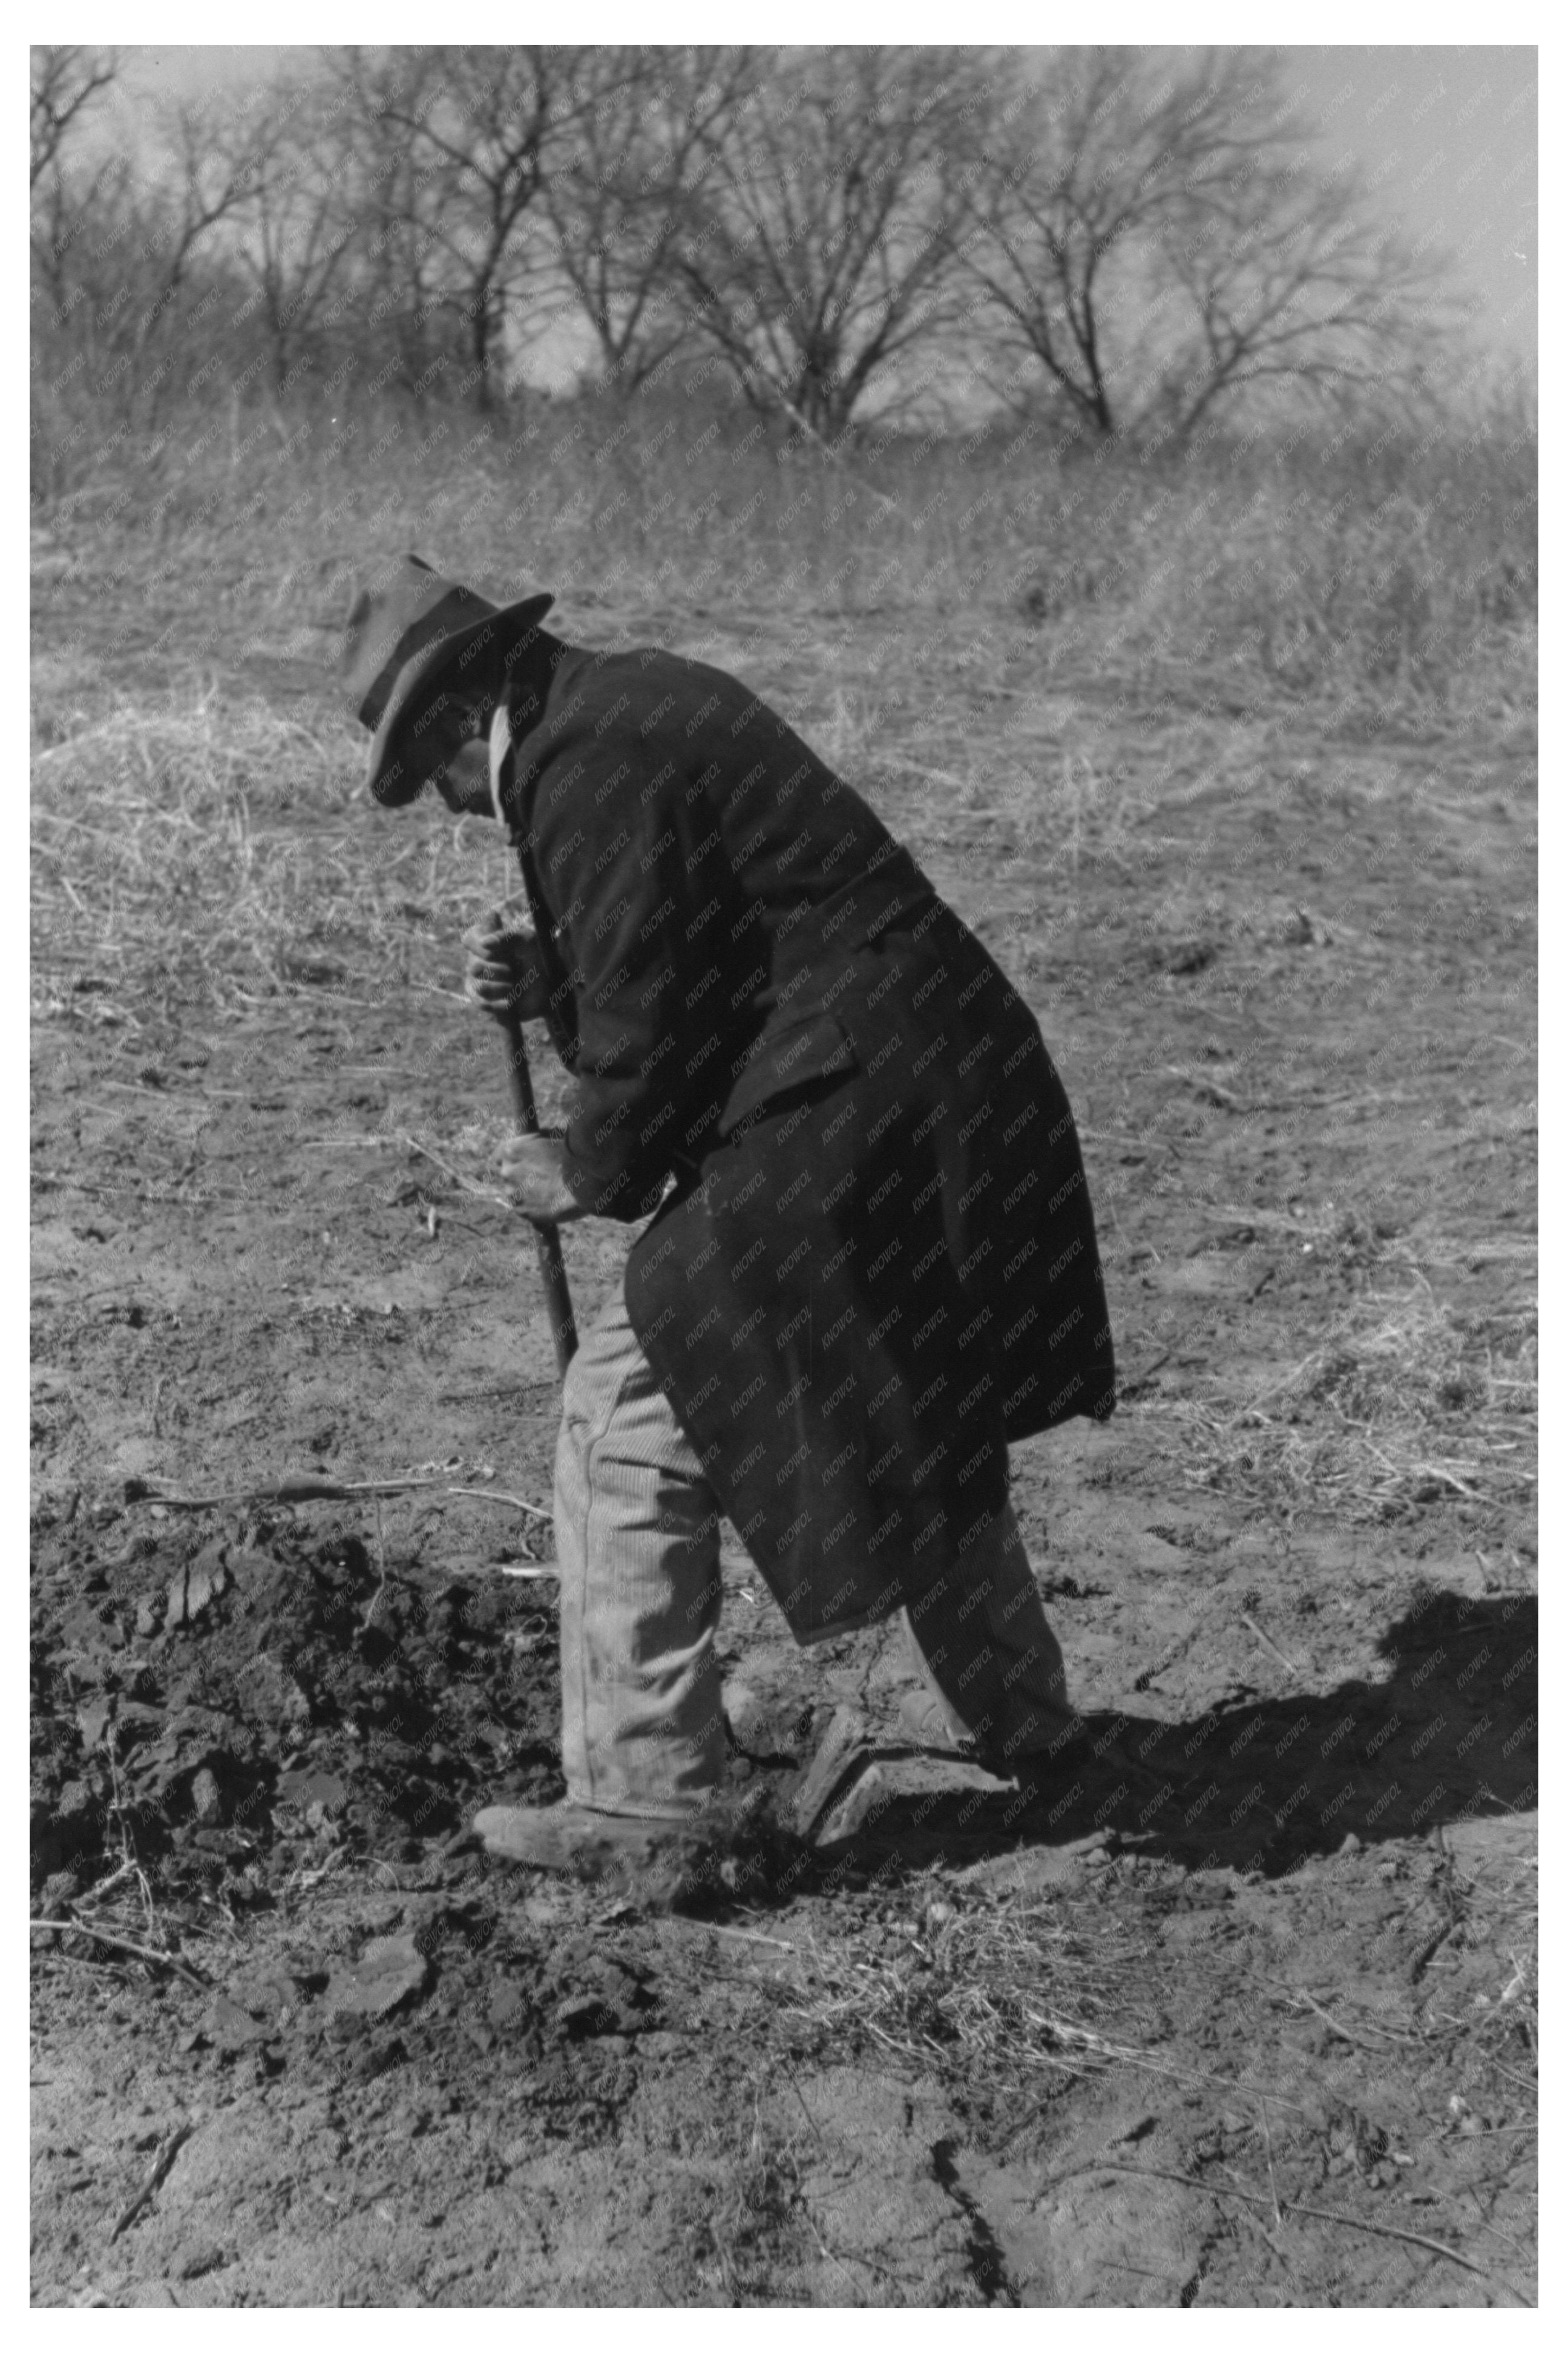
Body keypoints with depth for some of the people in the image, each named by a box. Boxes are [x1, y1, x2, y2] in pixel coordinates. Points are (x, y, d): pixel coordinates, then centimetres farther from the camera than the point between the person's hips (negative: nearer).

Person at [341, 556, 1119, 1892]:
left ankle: (641, 1793, 3)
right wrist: (552, 986, 8)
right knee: (927, 1410, 26)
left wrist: (592, 1173, 0)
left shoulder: (584, 767, -14)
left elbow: (651, 1023, -16)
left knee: (632, 1418, -3)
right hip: (962, 1080, 10)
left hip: (842, 1123, -10)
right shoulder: (648, 700, 17)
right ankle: (1014, 1715, 42)